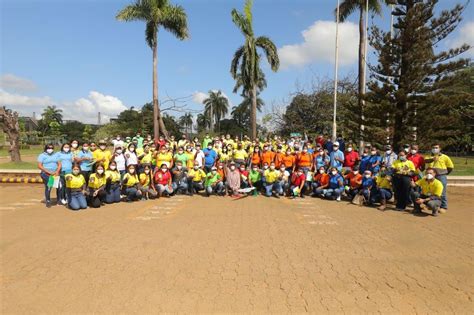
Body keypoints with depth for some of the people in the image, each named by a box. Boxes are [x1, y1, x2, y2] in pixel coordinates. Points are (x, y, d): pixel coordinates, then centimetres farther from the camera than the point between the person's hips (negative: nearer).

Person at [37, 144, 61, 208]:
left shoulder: (55, 155, 16)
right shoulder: (42, 155, 4)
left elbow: (59, 164, 10)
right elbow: (39, 166, -6)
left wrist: (57, 171, -9)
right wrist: (49, 172, -14)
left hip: (55, 173, 3)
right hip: (46, 174, -3)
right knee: (48, 187, -14)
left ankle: (59, 200, 8)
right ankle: (48, 201, -1)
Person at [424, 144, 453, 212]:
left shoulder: (444, 157, 3)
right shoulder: (429, 157, 9)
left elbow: (451, 167, 9)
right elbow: (426, 160, -15)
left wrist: (445, 173, 7)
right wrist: (432, 159, -32)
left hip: (441, 177, -3)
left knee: (442, 192, -5)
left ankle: (444, 207, 1)